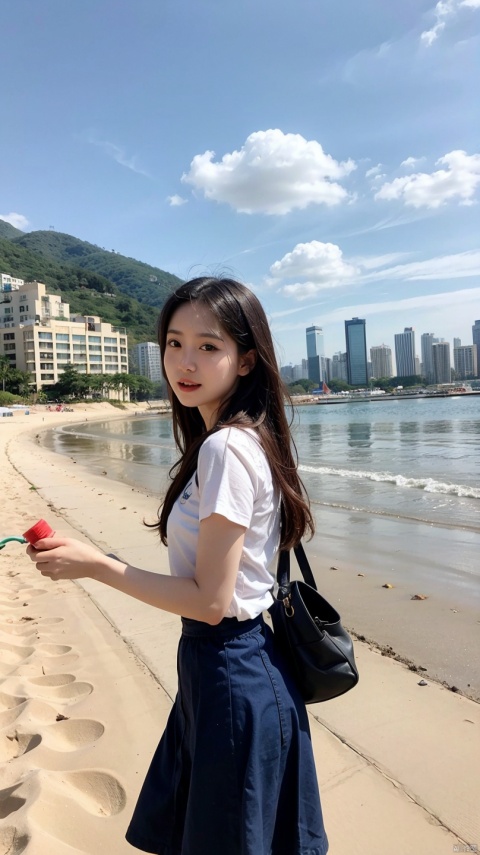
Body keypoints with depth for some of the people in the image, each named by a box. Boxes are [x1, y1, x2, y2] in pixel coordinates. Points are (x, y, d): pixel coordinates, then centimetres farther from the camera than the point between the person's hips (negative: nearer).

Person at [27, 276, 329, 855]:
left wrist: (93, 564, -16)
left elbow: (211, 601, -23)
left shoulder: (224, 448, -24)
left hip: (228, 675, -9)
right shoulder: (245, 439, 5)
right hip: (219, 669, 9)